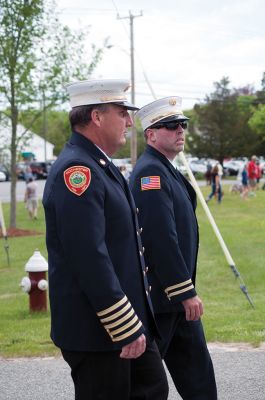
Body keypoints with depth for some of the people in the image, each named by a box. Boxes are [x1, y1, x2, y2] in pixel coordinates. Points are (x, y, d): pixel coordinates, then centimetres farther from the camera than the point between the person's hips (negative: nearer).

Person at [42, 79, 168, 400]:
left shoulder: (99, 165, 13)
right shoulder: (76, 171, -20)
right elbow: (89, 259, -26)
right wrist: (126, 329, -24)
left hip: (131, 322, 10)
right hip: (96, 331, -10)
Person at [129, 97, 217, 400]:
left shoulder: (166, 170, 15)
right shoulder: (150, 172, -18)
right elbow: (161, 239, -25)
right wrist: (186, 293, -22)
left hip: (177, 296, 10)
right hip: (159, 296, -10)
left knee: (197, 374, 14)